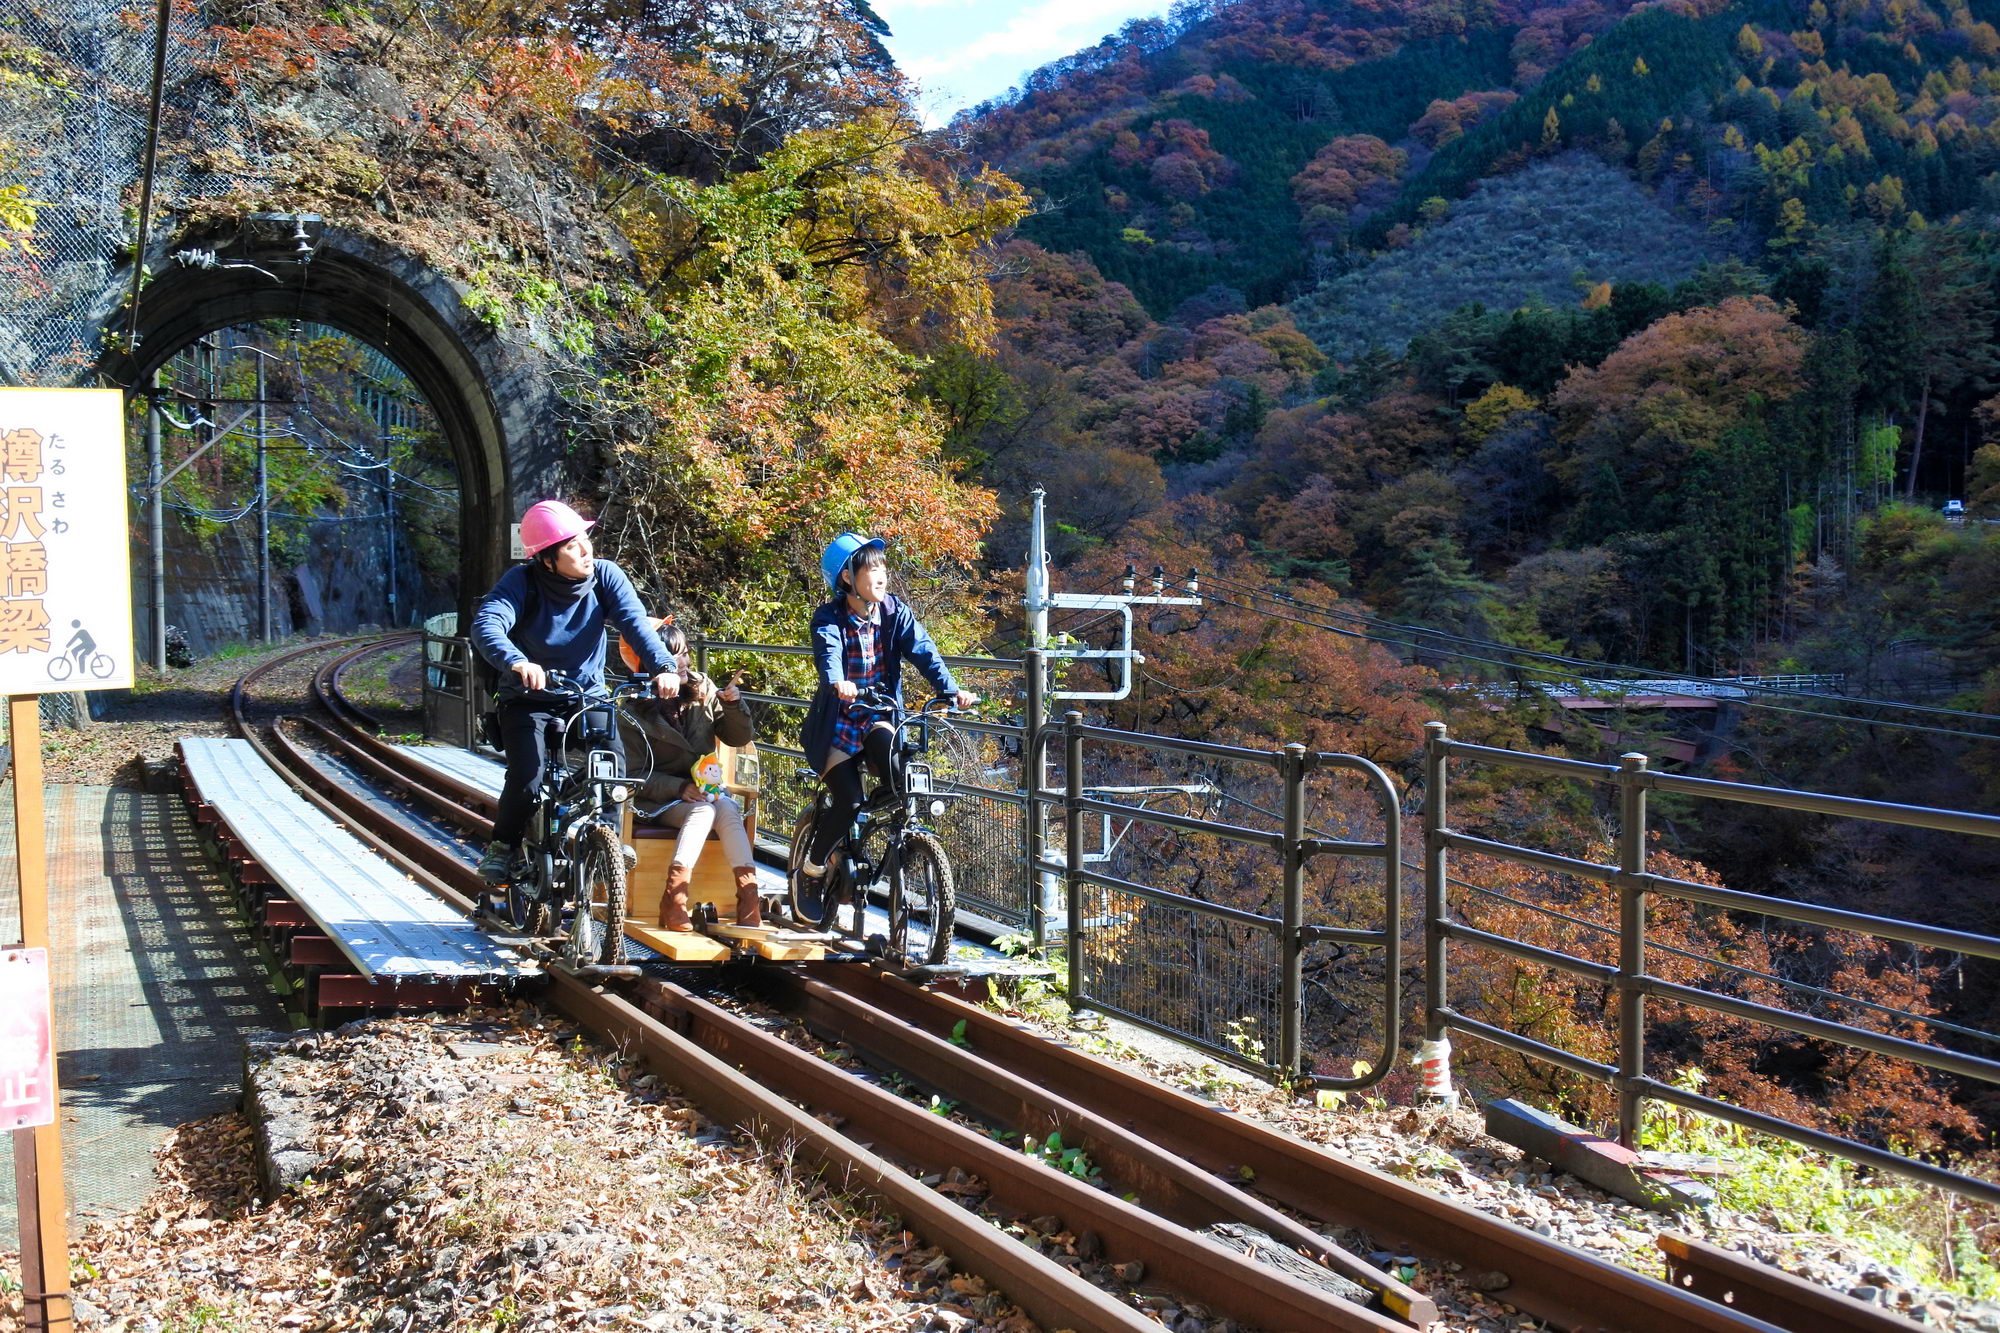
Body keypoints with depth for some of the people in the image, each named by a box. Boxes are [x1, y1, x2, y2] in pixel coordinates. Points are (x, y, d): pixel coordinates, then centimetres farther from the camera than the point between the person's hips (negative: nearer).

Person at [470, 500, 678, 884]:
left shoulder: (605, 576, -11)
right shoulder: (522, 581, -17)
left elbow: (636, 622, -23)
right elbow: (486, 624, -33)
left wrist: (662, 666, -42)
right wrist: (516, 661, -54)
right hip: (529, 701, -2)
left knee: (615, 766, -21)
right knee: (527, 777, -23)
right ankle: (503, 846, 6)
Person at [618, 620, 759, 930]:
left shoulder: (702, 689, 2)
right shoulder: (635, 712, -7)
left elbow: (739, 738, 6)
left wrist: (733, 704, -12)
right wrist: (680, 788, -23)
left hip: (706, 789, 3)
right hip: (661, 800, -3)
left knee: (728, 809, -30)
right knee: (703, 810, -33)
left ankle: (749, 898, -37)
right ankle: (673, 901, -40)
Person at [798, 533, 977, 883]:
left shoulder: (895, 611, -4)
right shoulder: (829, 619, -12)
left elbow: (923, 651, -17)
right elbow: (828, 654, -33)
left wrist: (952, 690, -34)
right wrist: (837, 684, -56)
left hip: (877, 718, 2)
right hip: (838, 723, -2)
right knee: (849, 802, -15)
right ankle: (813, 865, 11)